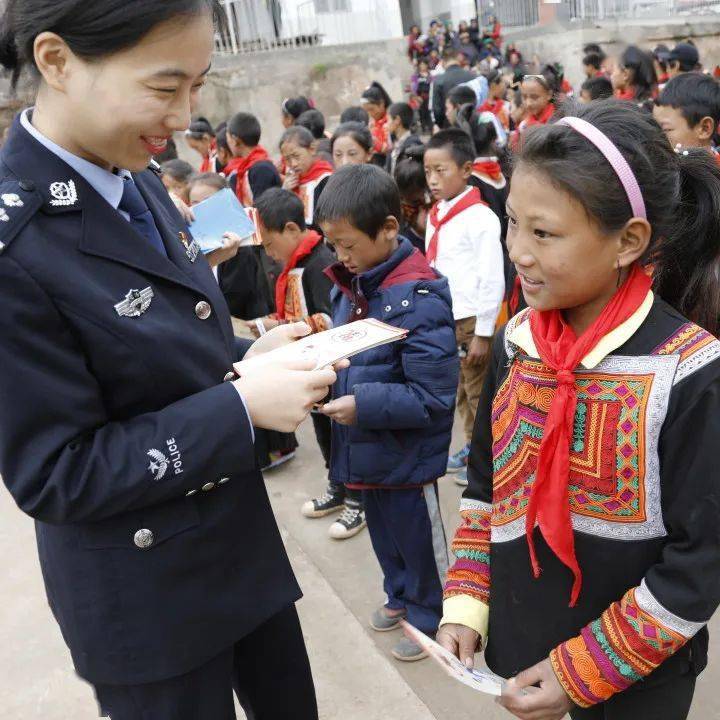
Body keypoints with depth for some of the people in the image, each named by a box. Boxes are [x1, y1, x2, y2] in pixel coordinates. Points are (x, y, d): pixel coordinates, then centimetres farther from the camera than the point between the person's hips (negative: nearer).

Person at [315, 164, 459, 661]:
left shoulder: (419, 300, -26)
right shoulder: (349, 285, -1)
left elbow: (433, 398, -26)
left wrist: (363, 406, -29)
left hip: (406, 454, -8)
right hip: (366, 448, 8)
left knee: (417, 539, 14)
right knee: (383, 532, 26)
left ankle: (428, 616, 37)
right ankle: (400, 595, 50)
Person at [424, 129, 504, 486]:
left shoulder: (480, 217, -14)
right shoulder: (435, 215, 9)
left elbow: (493, 279, -16)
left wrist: (483, 332, -15)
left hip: (471, 319, -7)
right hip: (443, 319, 7)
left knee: (478, 392, 4)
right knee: (461, 389, 17)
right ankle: (472, 445, 32)